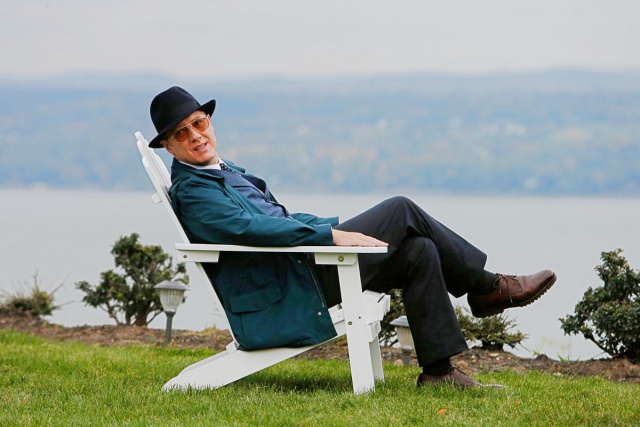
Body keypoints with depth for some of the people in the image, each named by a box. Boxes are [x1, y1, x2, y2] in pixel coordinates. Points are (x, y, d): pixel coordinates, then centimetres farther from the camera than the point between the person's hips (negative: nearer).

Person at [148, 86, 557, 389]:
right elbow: (250, 228, -25)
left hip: (301, 266, 10)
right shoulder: (191, 192, -12)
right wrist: (329, 234, -27)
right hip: (283, 293, -10)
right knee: (401, 209, -12)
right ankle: (486, 287, -1)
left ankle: (439, 369, -2)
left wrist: (340, 228, 14)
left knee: (419, 252, -5)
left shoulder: (224, 172, 20)